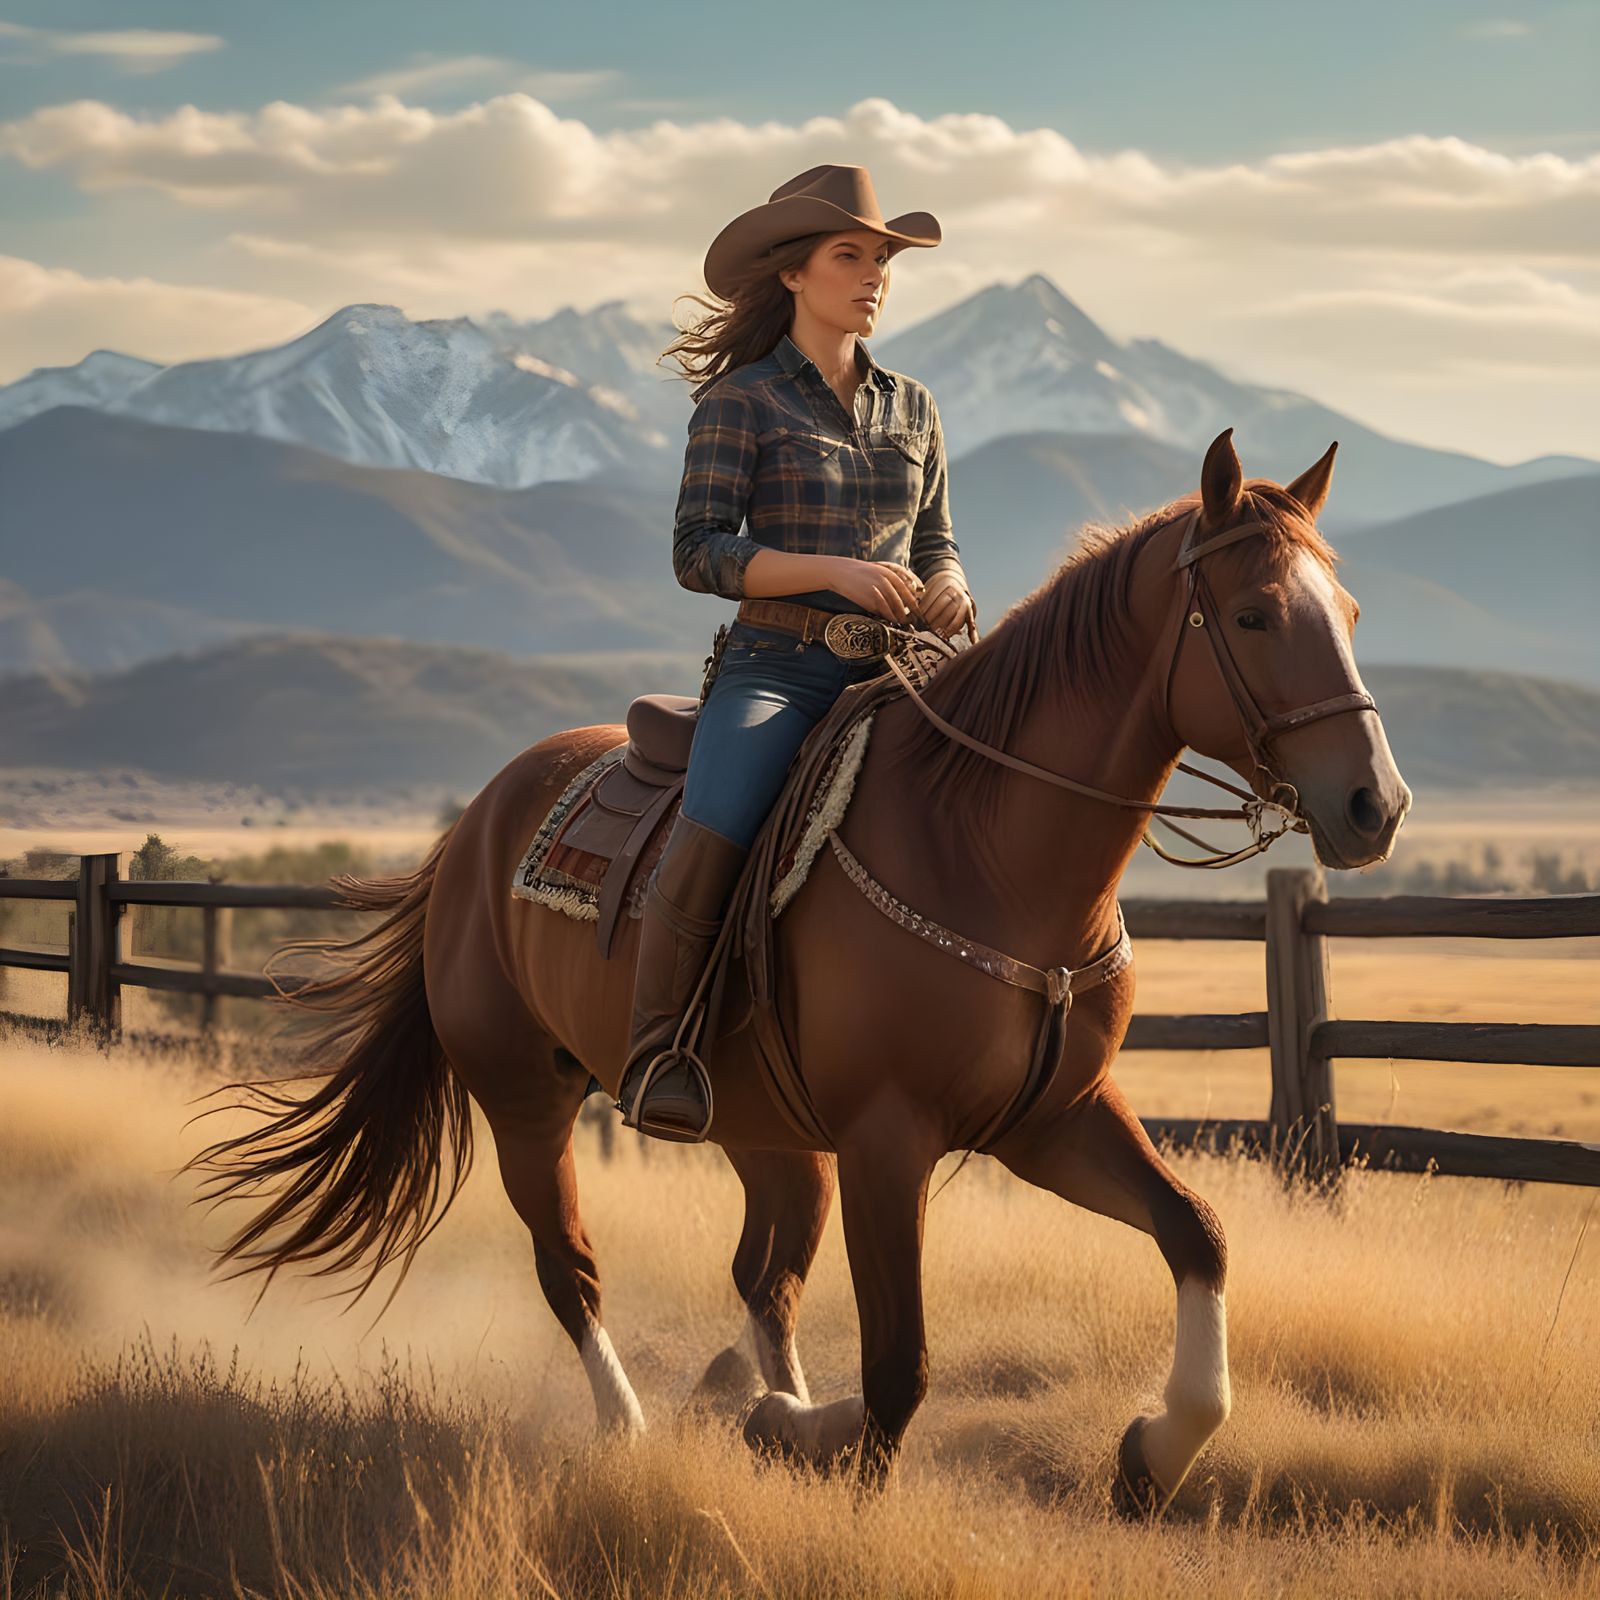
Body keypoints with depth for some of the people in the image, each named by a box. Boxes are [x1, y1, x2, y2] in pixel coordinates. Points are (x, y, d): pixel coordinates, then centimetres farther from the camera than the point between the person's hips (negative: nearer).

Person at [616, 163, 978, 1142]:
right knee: (711, 839, -30)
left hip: (893, 669, 5)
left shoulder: (911, 408, 16)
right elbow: (699, 552, -6)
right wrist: (837, 571, -18)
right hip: (776, 667, -5)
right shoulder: (741, 401, 1)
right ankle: (655, 1050, -18)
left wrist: (946, 588, -3)